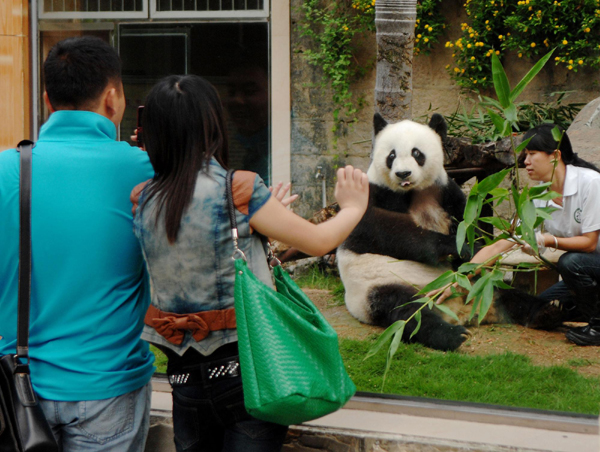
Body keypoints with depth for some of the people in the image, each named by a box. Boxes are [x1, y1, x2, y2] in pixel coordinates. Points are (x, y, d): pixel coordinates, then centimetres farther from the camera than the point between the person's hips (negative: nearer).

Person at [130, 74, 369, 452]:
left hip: (184, 375, 5)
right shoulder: (239, 190, -13)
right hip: (248, 367, -5)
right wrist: (353, 207, 14)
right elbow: (319, 242, -6)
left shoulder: (142, 202, 1)